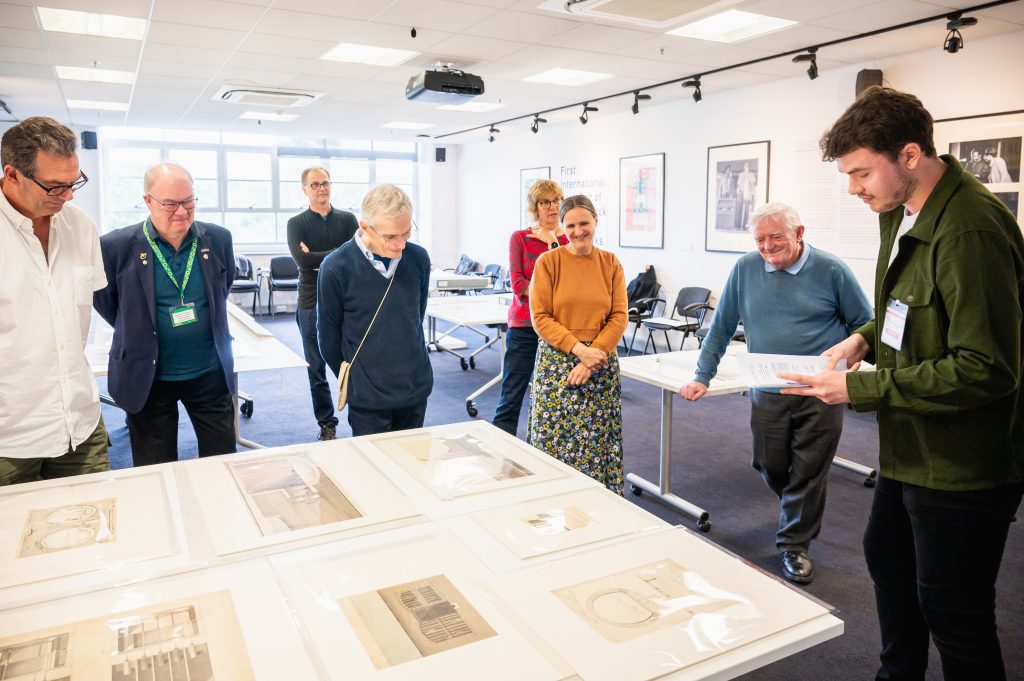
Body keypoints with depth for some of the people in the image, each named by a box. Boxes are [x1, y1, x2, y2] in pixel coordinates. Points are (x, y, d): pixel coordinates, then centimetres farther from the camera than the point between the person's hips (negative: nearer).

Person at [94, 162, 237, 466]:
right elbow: (104, 301, 6)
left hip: (211, 373, 2)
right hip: (147, 377, -2)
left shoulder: (218, 239, -3)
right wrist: (135, 330, 6)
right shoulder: (116, 246, -11)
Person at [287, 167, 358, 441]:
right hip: (312, 303, 0)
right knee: (316, 368, 7)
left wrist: (318, 260, -10)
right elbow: (301, 259, -13)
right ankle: (326, 423, 20)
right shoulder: (297, 224, 4)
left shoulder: (347, 219, 7)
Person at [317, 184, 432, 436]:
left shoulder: (419, 258, -5)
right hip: (368, 397, -3)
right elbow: (329, 338, -3)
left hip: (417, 388, 3)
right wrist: (353, 382, 7)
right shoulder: (336, 268, -15)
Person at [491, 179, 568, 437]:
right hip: (524, 325, -1)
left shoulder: (569, 240, 7)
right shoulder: (519, 238, 3)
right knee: (511, 397, 0)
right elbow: (518, 284, -6)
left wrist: (553, 243, -9)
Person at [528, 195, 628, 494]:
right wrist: (578, 349, -15)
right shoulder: (548, 261, -2)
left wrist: (594, 353, -11)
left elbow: (619, 317, 2)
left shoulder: (611, 263, 5)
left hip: (601, 363, 2)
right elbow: (540, 318, -6)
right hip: (556, 360, -2)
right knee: (556, 438, 0)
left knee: (597, 439, 5)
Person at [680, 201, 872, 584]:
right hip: (767, 391, 2)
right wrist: (702, 376, 5)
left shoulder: (830, 270, -4)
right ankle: (799, 512, 43)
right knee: (770, 467, 11)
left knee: (809, 473, 4)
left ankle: (795, 544, 22)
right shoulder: (745, 269, 1)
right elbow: (721, 327, 7)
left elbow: (864, 324, 6)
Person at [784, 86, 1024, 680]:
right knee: (888, 560, 25)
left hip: (963, 465, -10)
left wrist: (861, 389, -24)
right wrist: (866, 338, 0)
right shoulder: (903, 213, 4)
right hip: (912, 447, 10)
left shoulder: (970, 230, -26)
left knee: (950, 609, 5)